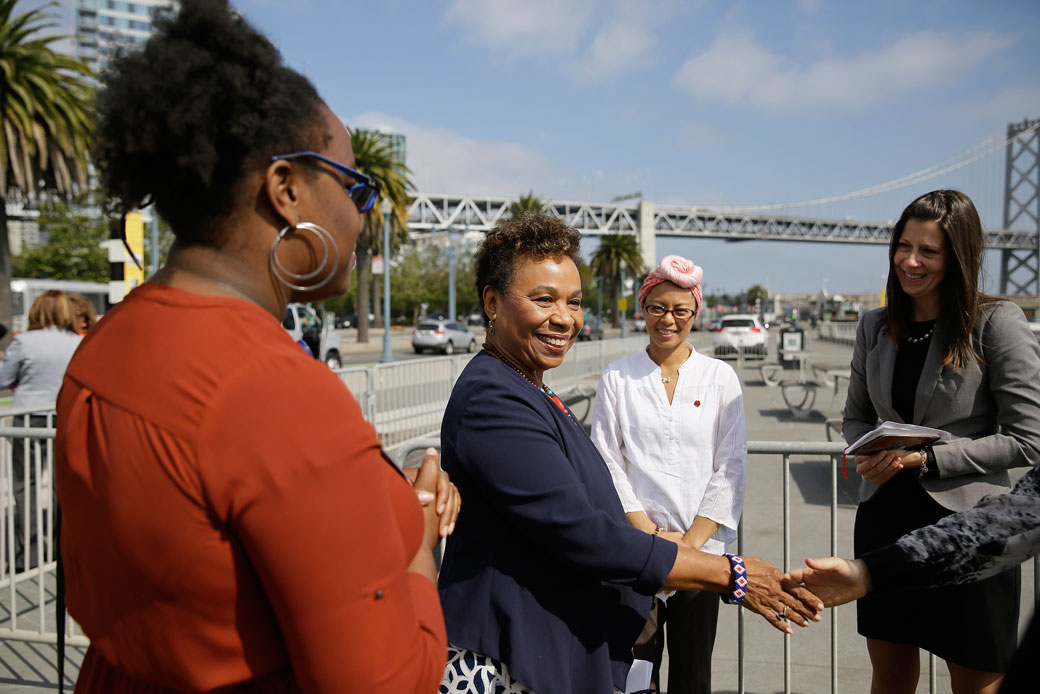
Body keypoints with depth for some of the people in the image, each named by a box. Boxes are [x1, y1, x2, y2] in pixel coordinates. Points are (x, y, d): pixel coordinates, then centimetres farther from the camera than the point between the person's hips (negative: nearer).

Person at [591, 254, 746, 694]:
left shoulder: (720, 378, 4)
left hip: (700, 547, 1)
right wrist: (651, 534, -8)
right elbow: (607, 463, -1)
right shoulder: (617, 378, 3)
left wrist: (690, 541, -7)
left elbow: (730, 468, 0)